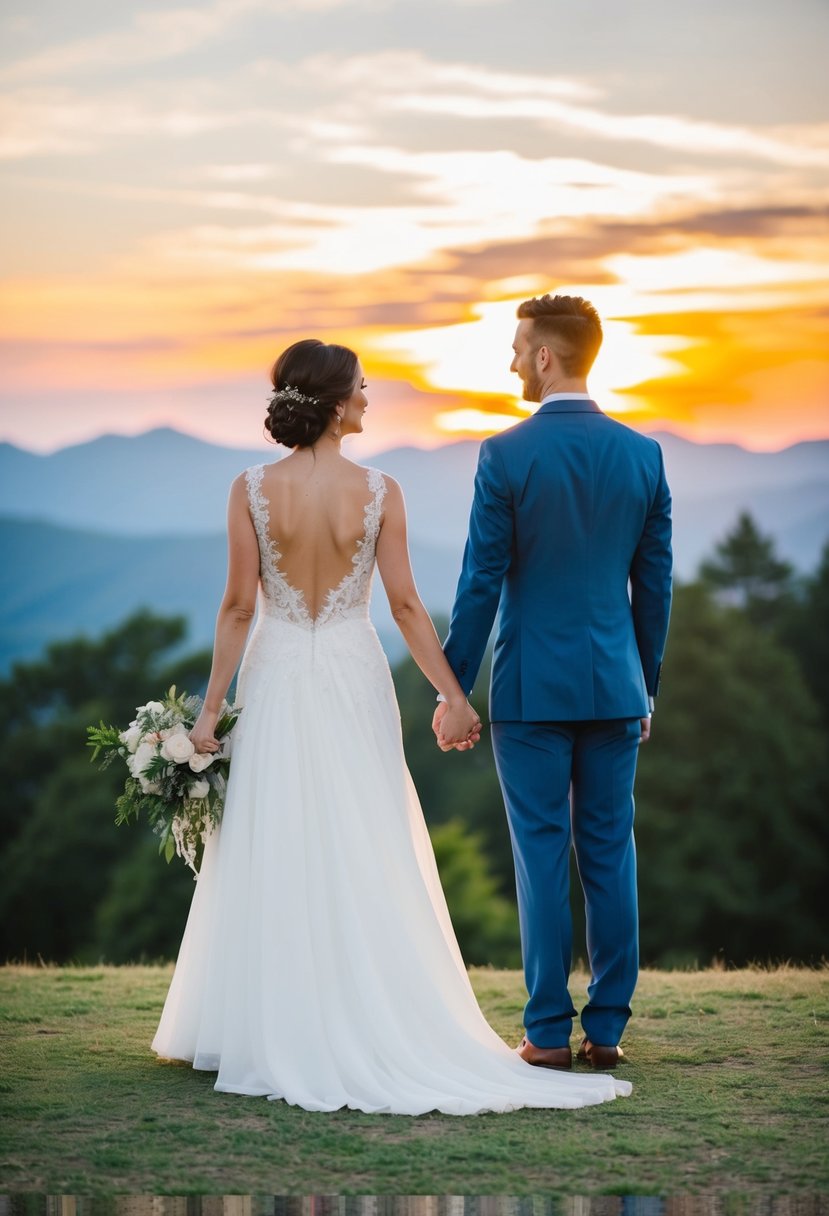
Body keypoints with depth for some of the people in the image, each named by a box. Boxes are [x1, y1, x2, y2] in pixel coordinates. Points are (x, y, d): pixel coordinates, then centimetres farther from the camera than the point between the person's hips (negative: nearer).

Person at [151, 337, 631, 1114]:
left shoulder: (252, 489, -7)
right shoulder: (378, 491, -7)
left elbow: (238, 607, -7)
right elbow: (405, 605, -7)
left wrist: (212, 707, -2)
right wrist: (454, 697, -1)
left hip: (276, 680, 0)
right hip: (353, 679, 0)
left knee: (273, 863, 6)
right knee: (364, 861, 6)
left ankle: (274, 1036, 10)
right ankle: (366, 1029, 9)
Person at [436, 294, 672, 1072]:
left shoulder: (506, 455, -10)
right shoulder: (642, 454, 3)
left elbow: (481, 583, -9)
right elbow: (654, 584, 7)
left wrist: (453, 688, -1)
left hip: (532, 687, -3)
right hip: (615, 686, 4)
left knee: (543, 857, 1)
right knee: (611, 855, 8)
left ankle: (549, 1033, 4)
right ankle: (606, 1029, 12)